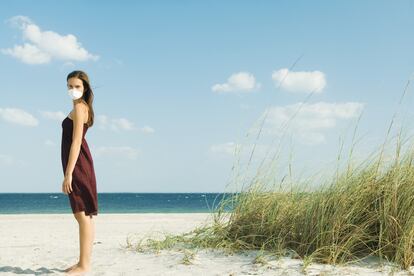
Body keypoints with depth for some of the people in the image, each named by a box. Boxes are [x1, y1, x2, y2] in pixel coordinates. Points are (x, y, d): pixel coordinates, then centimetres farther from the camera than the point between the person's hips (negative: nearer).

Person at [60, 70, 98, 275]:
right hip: (79, 163, 10)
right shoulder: (83, 107, 20)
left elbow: (76, 142, -18)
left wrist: (68, 174, -21)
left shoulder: (79, 107, -10)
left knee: (83, 215, -9)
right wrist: (69, 172, 20)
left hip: (77, 164, -10)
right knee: (83, 215, 12)